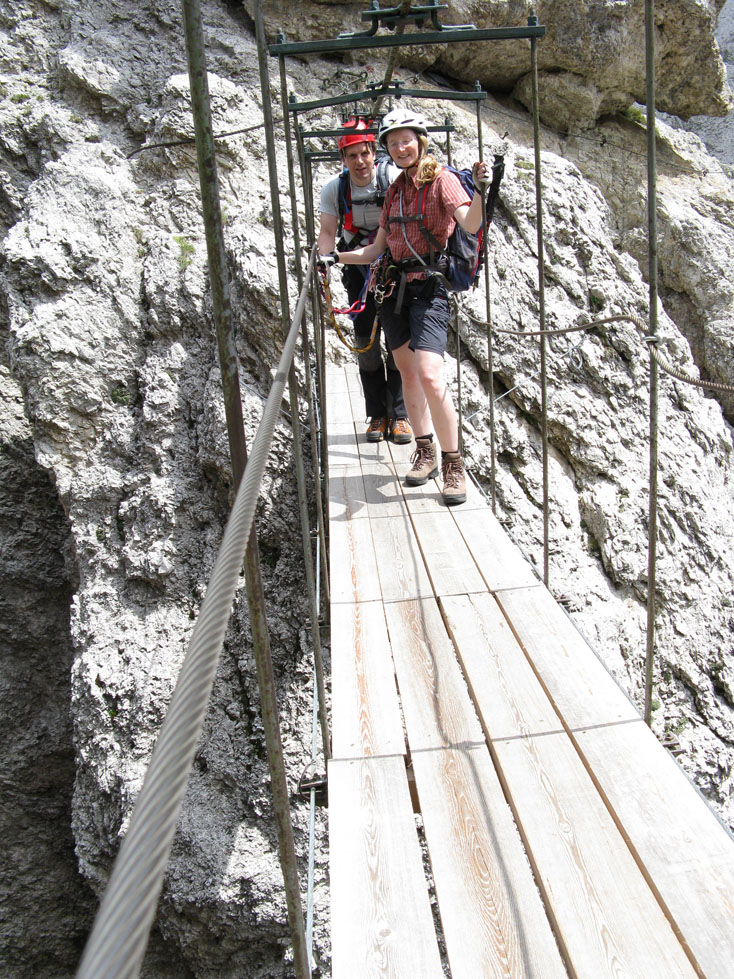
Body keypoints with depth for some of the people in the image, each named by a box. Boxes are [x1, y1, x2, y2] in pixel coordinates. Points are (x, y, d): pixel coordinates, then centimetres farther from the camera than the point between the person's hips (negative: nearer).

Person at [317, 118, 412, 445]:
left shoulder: (393, 177, -15)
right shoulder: (334, 189, -7)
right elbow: (328, 231, -11)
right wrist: (325, 258, -30)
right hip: (358, 267, 2)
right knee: (365, 341, 1)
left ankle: (399, 415, 3)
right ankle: (376, 415, 11)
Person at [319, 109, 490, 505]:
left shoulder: (441, 178, -2)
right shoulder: (395, 190, 17)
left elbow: (470, 224, -20)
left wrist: (480, 192, -38)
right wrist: (336, 257, 10)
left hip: (429, 287, -6)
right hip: (395, 286, 7)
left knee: (430, 376, -20)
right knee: (408, 374, 8)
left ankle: (453, 465, -9)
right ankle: (425, 452, 22)